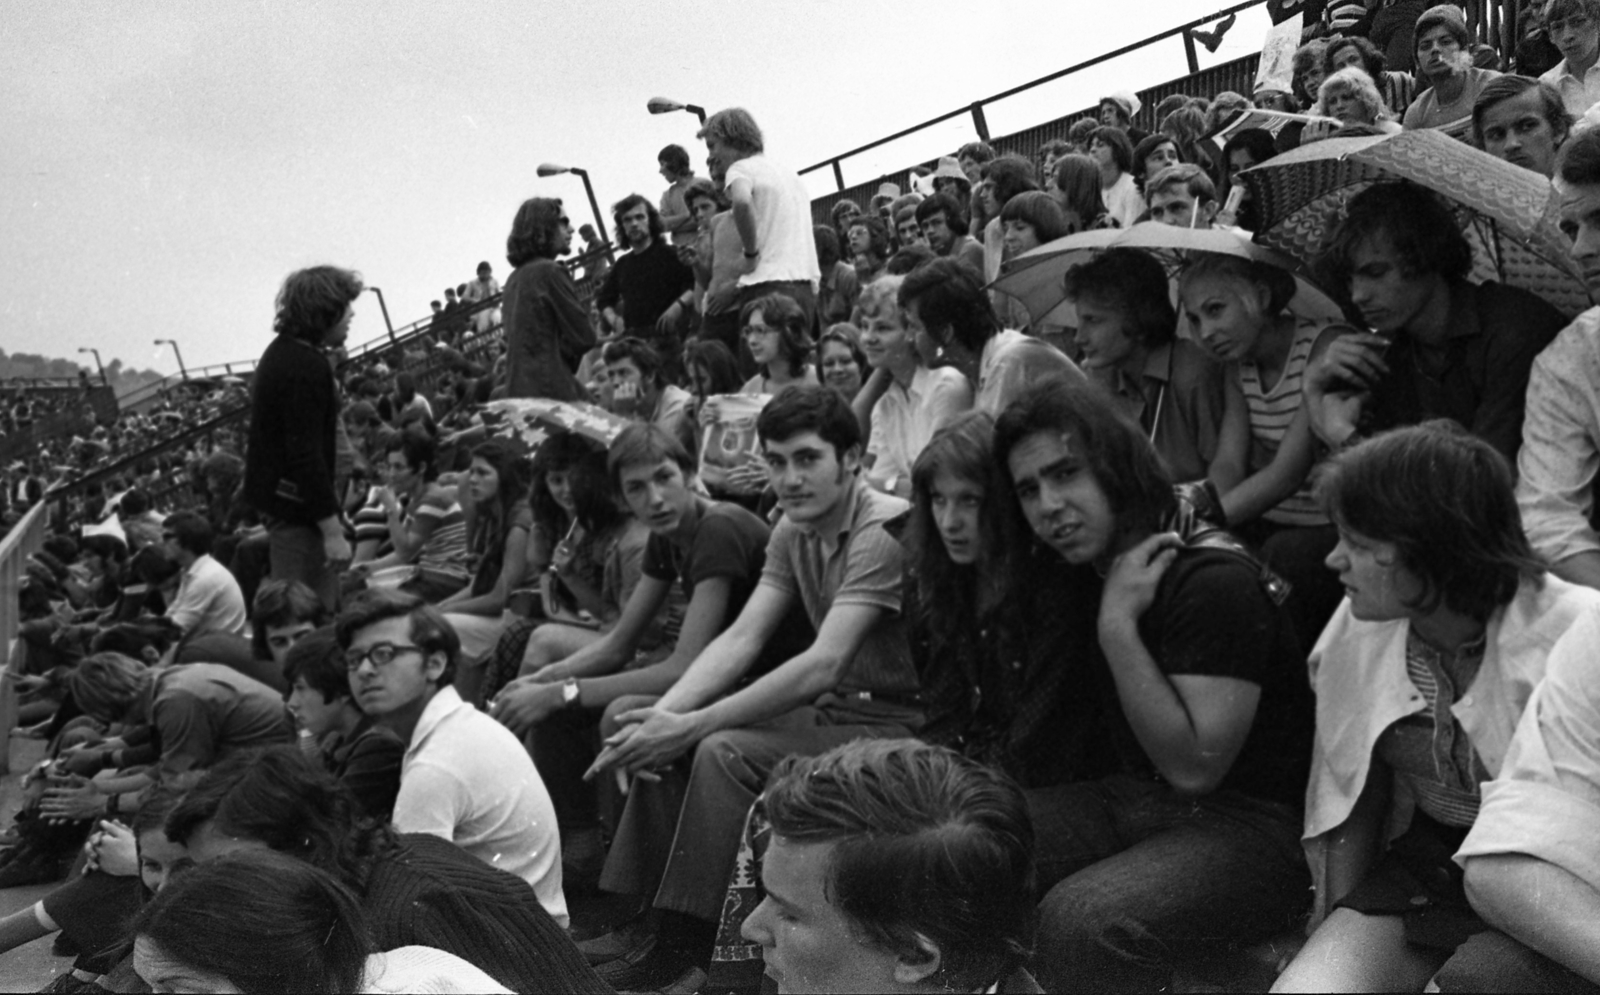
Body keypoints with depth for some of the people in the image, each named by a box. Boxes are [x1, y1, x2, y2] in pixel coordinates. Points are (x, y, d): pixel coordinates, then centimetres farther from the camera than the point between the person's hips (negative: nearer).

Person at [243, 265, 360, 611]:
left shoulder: (284, 352, 11)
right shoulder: (305, 368, -21)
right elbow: (306, 455, -25)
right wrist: (332, 528, -23)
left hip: (279, 499, 10)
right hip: (298, 508, -10)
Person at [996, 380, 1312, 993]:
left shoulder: (1214, 581, -17)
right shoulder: (1086, 575, 8)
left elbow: (1194, 768, -23)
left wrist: (1118, 624, -23)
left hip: (1249, 826, -8)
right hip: (1133, 801, 8)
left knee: (1083, 921, -35)